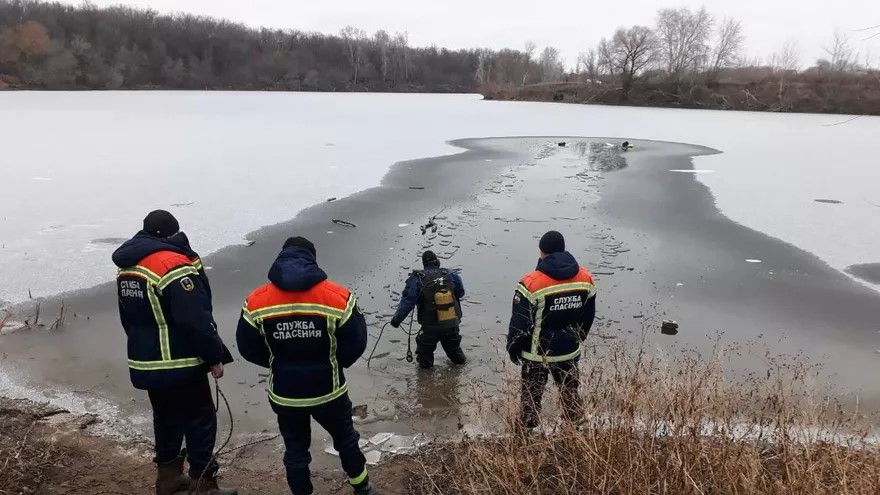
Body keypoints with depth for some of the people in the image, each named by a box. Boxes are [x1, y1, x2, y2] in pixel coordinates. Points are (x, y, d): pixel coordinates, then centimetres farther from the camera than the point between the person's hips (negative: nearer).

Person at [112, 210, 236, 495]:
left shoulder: (127, 268, 9)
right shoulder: (174, 266, -21)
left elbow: (128, 317, 19)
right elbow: (196, 321, -23)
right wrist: (215, 356, -14)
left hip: (146, 362, 9)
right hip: (179, 364, -9)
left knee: (166, 417, 21)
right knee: (200, 420, 2)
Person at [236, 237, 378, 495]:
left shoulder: (256, 302, -12)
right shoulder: (338, 297, -17)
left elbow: (248, 349, -2)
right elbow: (356, 342, -9)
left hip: (284, 394, 1)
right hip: (328, 390, 0)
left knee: (295, 450, 20)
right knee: (346, 439, 23)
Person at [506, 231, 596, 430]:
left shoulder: (532, 284, -23)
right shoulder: (585, 278, -6)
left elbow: (519, 324, -17)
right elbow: (588, 316, 7)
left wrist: (513, 351, -1)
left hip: (537, 354, -4)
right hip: (569, 351, 4)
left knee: (532, 395, 14)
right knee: (570, 391, 23)